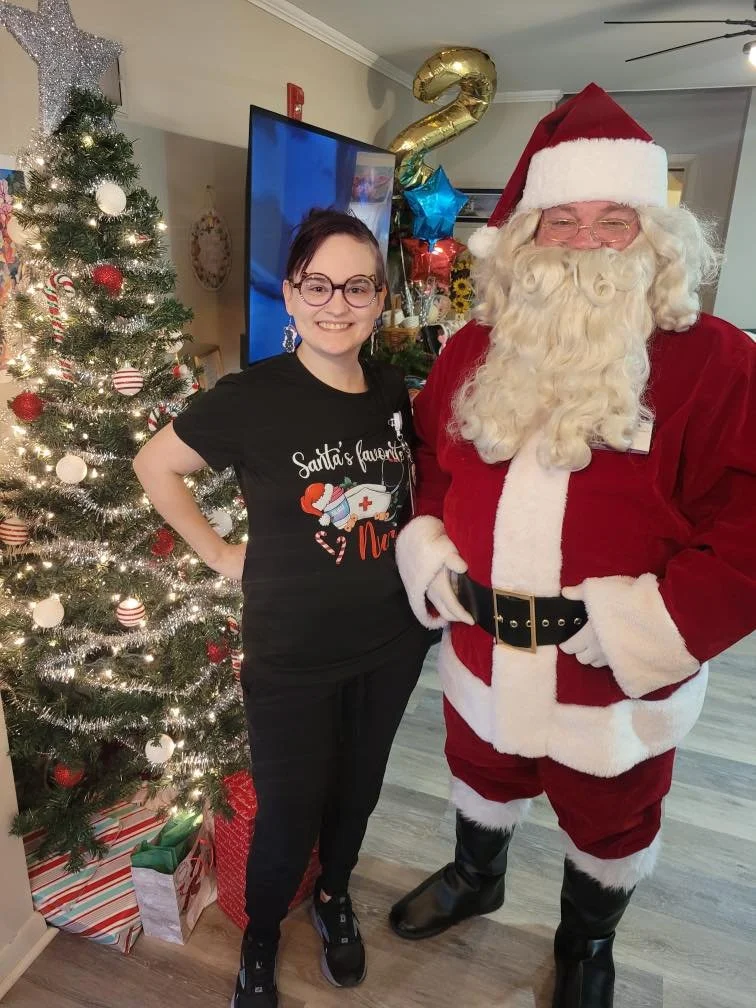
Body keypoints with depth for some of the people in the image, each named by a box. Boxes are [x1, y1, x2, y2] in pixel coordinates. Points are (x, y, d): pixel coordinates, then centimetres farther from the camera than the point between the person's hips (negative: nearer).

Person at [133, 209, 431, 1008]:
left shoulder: (394, 391, -2)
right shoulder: (252, 395, -17)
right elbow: (154, 464, -4)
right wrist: (219, 554, -6)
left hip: (391, 642, 5)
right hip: (291, 657, -4)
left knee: (358, 790, 23)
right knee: (287, 818, 12)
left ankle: (335, 894, 55)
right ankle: (258, 942, 44)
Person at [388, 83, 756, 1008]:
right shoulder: (476, 352, -1)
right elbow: (428, 464, 10)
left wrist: (633, 628, -25)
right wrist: (431, 559, -4)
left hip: (619, 680, -3)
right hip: (483, 654, 4)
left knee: (608, 827, 24)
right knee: (482, 779, 30)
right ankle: (476, 878, 62)